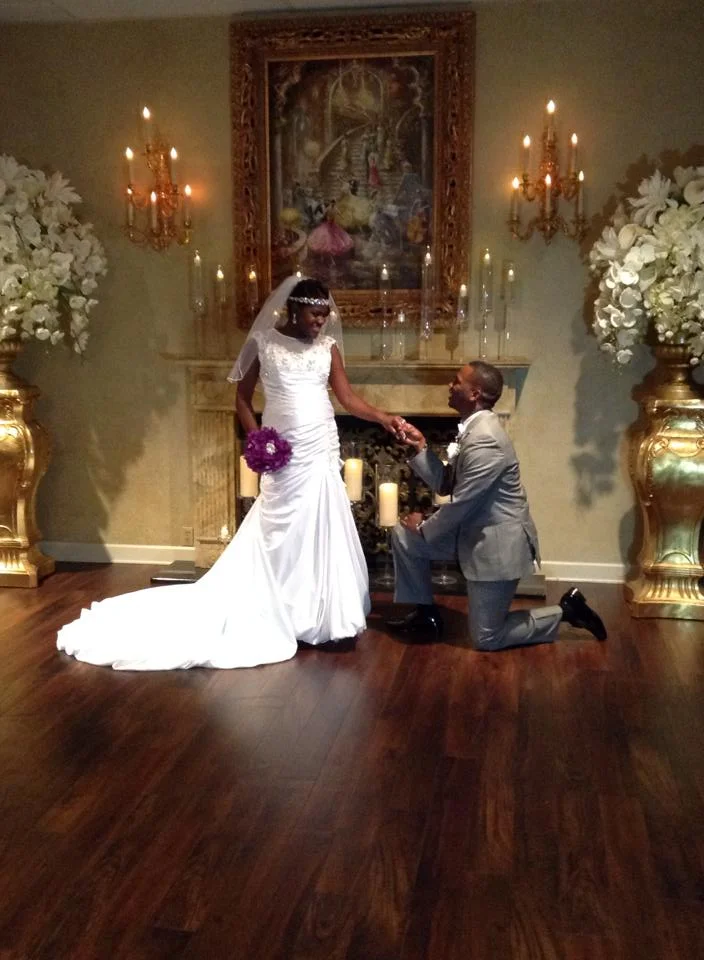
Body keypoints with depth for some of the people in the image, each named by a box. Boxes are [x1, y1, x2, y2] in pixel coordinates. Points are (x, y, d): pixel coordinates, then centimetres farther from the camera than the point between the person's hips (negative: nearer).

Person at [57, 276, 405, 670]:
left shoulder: (328, 346, 5)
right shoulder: (263, 342, -3)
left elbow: (349, 398, 2)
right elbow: (243, 398, 3)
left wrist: (386, 418, -11)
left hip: (322, 452, 3)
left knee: (321, 534, 6)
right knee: (281, 535, 3)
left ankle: (322, 618, 19)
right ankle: (282, 616, 15)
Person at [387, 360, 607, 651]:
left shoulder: (485, 440, -27)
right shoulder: (475, 428, 5)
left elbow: (460, 503, -22)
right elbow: (445, 484, 8)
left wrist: (424, 528, -6)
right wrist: (420, 448, -3)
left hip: (497, 544, -9)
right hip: (474, 532, 9)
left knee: (486, 638, 1)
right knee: (403, 535, 7)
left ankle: (565, 611, 12)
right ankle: (425, 612, 19)